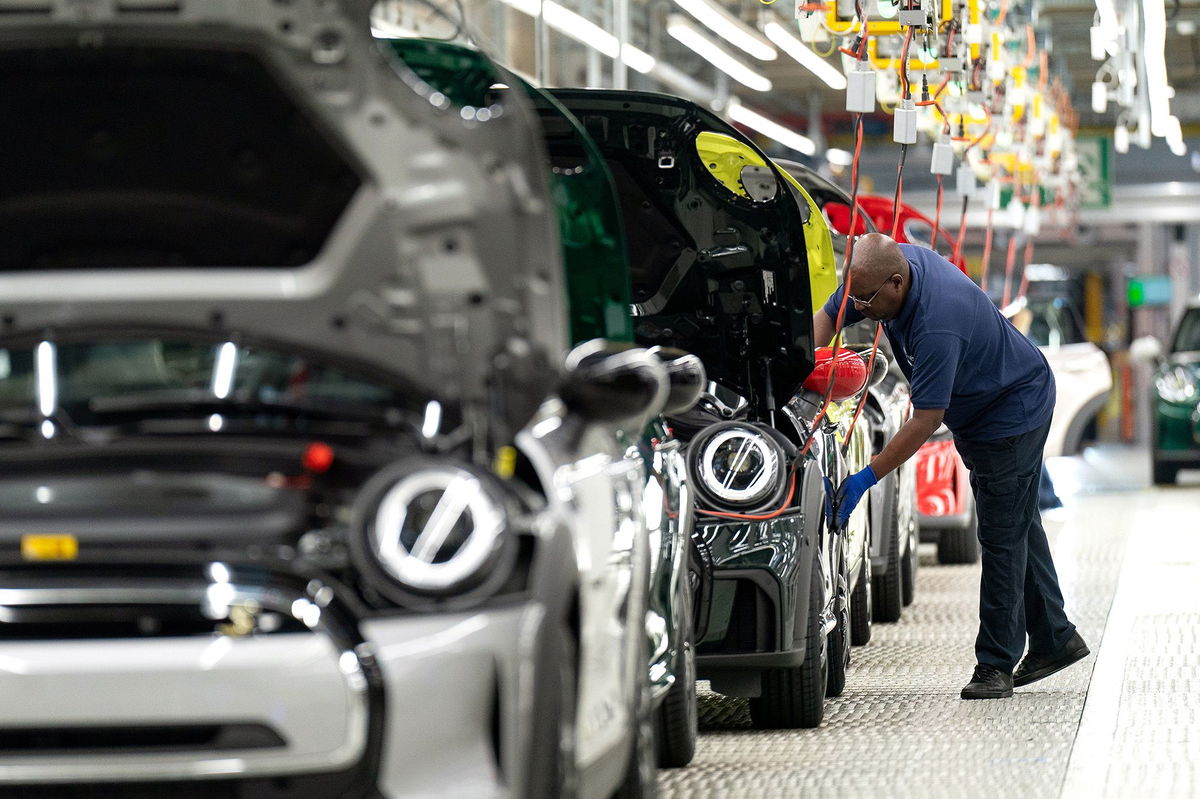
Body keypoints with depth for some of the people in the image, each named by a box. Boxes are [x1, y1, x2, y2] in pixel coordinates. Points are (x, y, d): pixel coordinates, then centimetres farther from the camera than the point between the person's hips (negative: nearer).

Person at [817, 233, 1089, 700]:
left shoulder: (937, 324, -39)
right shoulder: (893, 262, -13)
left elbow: (927, 419, -36)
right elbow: (826, 319, -1)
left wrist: (867, 478, -34)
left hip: (1013, 413, -10)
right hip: (975, 413, 10)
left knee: (1003, 536, -7)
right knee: (1017, 526, 17)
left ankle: (996, 665, -1)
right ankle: (1055, 639, 28)